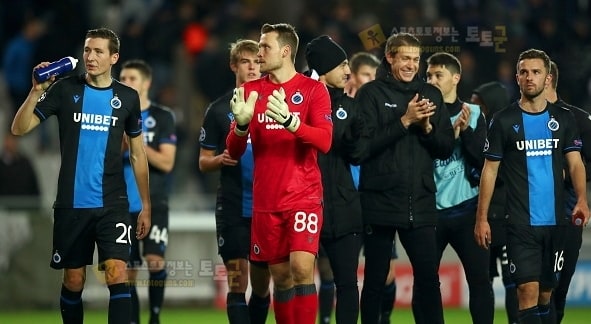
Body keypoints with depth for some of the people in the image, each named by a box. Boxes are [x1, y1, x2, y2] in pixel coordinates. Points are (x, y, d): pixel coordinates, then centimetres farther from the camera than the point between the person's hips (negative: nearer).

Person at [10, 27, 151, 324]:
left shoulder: (127, 97, 5)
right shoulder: (65, 90, 0)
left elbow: (137, 154, 12)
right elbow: (19, 129, -6)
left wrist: (146, 206, 10)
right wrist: (37, 91, -20)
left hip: (112, 204, 0)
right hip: (71, 204, 0)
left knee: (117, 276, -14)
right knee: (74, 281, 7)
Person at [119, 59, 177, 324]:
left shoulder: (163, 117, 0)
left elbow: (167, 162, -6)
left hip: (153, 204, -3)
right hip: (123, 206, 3)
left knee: (155, 260, -18)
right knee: (128, 272, 3)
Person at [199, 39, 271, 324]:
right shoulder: (218, 110, 5)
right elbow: (203, 162, 7)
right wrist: (220, 160, -14)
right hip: (232, 207, -2)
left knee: (261, 284, 7)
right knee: (237, 282, -7)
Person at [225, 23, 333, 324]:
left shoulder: (313, 89, -2)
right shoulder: (251, 91, 8)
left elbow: (324, 141, -13)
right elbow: (234, 151, 6)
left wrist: (289, 120, -28)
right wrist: (242, 123, -15)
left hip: (303, 196, -4)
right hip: (266, 200, 4)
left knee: (302, 269, -16)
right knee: (280, 277, 6)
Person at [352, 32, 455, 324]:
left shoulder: (431, 95, 11)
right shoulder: (371, 94, -1)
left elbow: (446, 148, 10)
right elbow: (362, 147, -12)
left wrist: (427, 127, -9)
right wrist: (404, 121, -16)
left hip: (420, 204, 3)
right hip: (380, 202, -3)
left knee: (428, 278, -3)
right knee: (375, 279, 4)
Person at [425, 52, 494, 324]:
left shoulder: (473, 114, 6)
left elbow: (483, 160, 0)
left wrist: (465, 131, -13)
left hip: (466, 209, 0)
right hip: (430, 210, 0)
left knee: (479, 279, -4)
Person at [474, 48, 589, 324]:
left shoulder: (563, 119, 7)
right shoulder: (503, 121, 0)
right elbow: (490, 170, 2)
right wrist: (481, 218, -3)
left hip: (555, 221, 3)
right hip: (521, 223, -3)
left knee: (546, 294, 11)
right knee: (528, 291, -13)